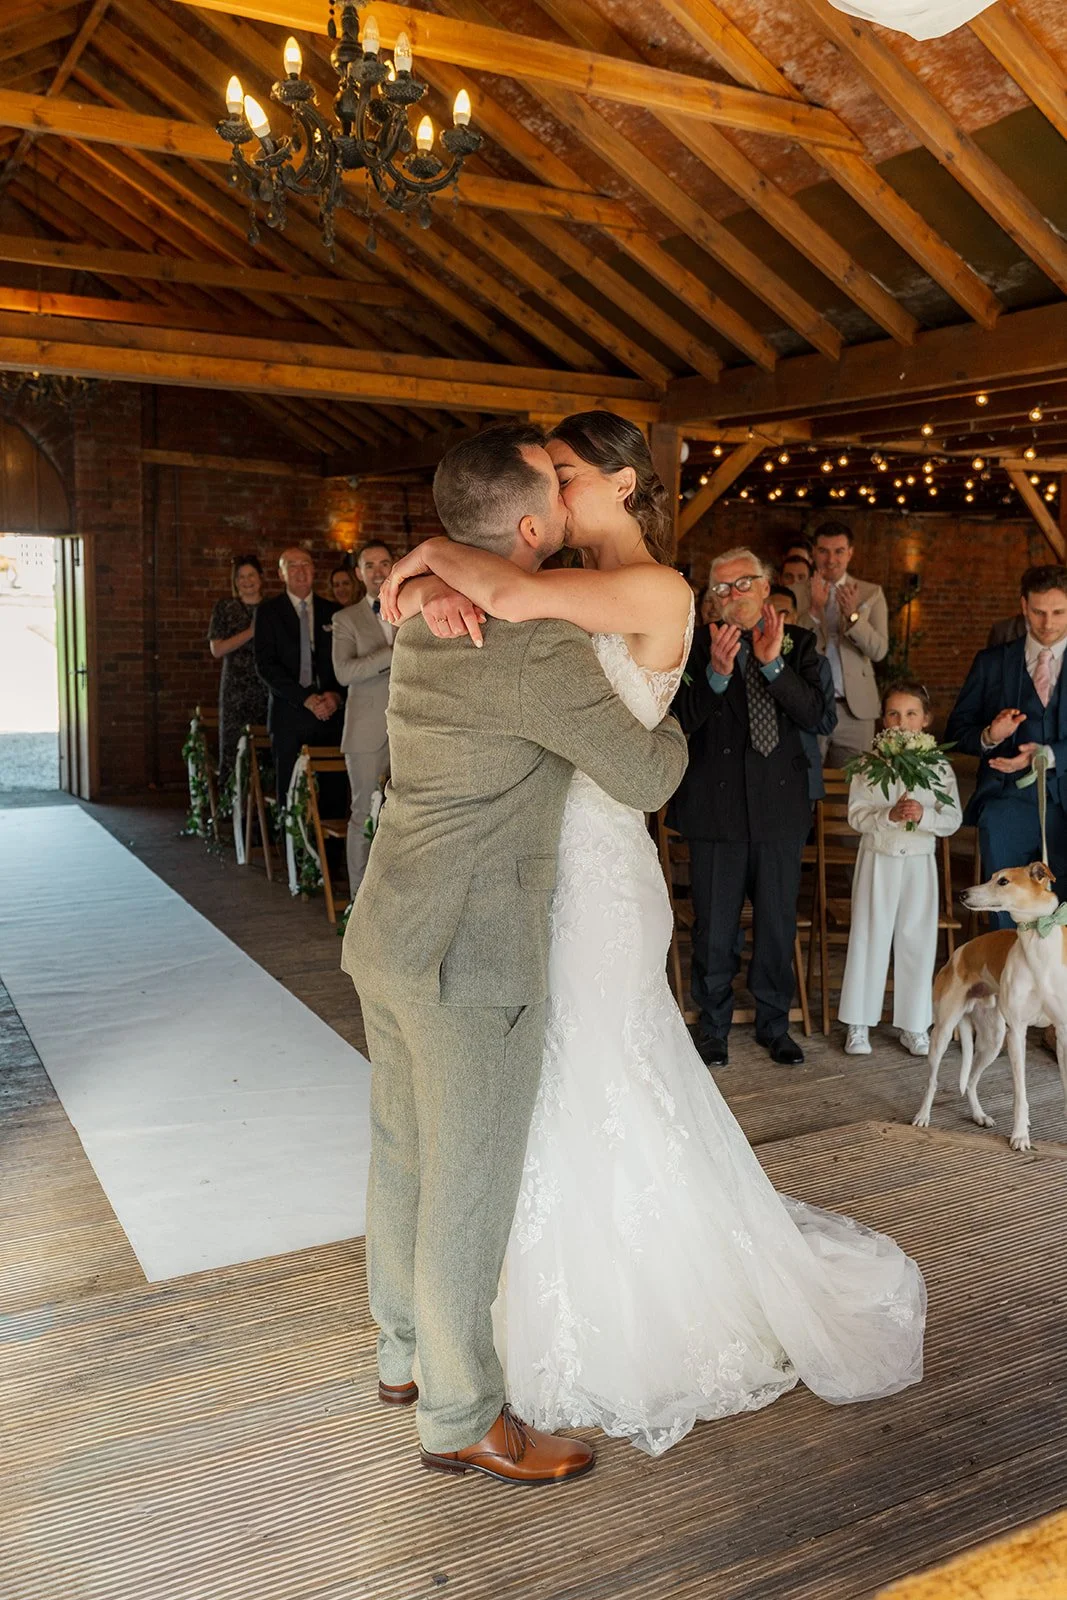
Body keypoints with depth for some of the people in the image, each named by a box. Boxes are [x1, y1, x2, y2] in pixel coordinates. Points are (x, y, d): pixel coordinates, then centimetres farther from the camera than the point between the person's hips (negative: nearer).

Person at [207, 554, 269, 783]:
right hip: (237, 691, -1)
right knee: (233, 751, -6)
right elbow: (217, 649, -2)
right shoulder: (224, 608, 8)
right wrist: (250, 632, -8)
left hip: (269, 689, 1)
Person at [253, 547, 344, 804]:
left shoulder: (332, 611, 13)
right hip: (289, 713, -2)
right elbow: (265, 665, -4)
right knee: (290, 791, -2)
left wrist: (336, 694, -8)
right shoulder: (268, 611, 5)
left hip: (329, 712, 2)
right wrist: (306, 699, -13)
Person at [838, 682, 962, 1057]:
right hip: (878, 860, -1)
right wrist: (888, 815, -24)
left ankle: (913, 1024, 20)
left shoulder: (939, 768, 0)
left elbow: (952, 819, -4)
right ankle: (858, 1023, 14)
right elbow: (856, 815, -9)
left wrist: (923, 815, -21)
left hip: (919, 862, 1)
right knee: (869, 939, 4)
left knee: (917, 941, 7)